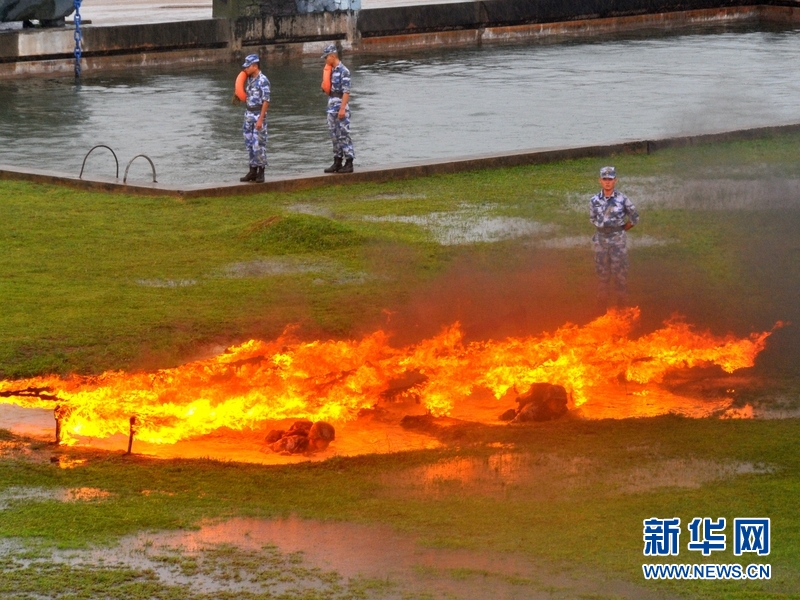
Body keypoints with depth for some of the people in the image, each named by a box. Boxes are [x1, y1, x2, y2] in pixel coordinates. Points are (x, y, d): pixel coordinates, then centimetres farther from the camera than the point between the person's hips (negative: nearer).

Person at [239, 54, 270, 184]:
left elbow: (266, 101, -16)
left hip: (258, 115, -8)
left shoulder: (262, 80, -14)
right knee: (249, 143, 9)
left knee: (259, 144, -5)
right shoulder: (249, 79, 10)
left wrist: (260, 119, -19)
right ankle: (253, 171, 15)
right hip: (248, 114, 8)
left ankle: (261, 172, 2)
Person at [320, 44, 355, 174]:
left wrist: (342, 109, -22)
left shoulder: (343, 71, -12)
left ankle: (349, 163, -3)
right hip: (331, 107, 9)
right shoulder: (331, 71, 14)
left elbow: (346, 92, -17)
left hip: (341, 106, -9)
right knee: (335, 136, 11)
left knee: (344, 135, -6)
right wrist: (324, 87, 2)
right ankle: (337, 162, 15)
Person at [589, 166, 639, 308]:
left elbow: (634, 218, 2)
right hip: (601, 239, 3)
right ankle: (602, 305, 17)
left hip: (618, 239, -3)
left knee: (620, 272, 0)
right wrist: (604, 228, 10)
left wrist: (620, 230, 7)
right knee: (602, 272, 9)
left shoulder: (622, 199, -7)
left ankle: (622, 305, 7)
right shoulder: (594, 201, 0)